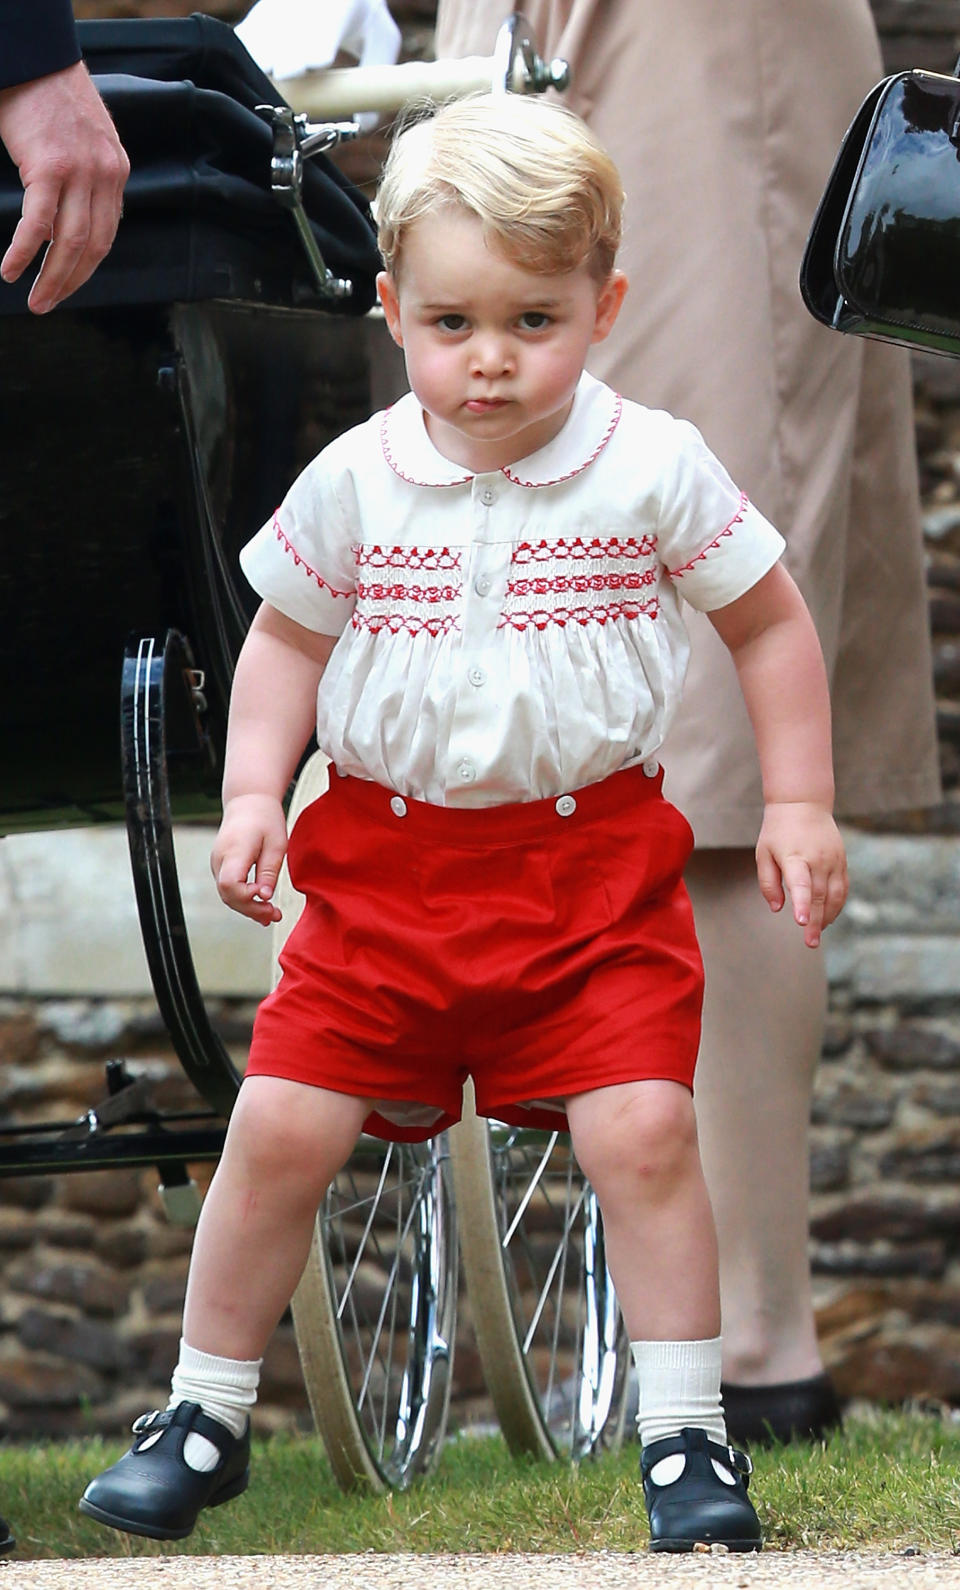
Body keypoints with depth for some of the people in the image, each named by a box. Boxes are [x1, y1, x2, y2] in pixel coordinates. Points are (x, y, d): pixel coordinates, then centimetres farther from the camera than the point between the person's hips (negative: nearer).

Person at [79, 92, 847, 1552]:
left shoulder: (655, 468, -5)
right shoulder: (355, 483, -2)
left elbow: (770, 622, 7)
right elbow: (288, 638, 13)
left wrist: (798, 805, 3)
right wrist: (252, 794, 0)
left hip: (594, 862, -1)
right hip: (385, 867, 2)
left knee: (643, 1129, -15)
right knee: (282, 1127, -3)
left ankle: (686, 1437, 0)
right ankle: (204, 1417, 15)